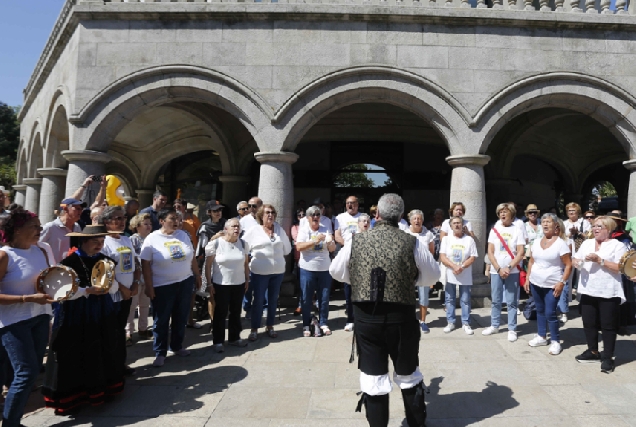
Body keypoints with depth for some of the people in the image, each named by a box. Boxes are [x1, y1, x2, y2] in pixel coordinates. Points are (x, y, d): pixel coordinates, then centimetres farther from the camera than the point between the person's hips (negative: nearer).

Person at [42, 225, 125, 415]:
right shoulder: (70, 262, -12)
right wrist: (87, 291, -26)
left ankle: (100, 389, 27)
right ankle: (71, 396, 17)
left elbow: (115, 286, 4)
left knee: (102, 352, 11)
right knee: (76, 355, 2)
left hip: (102, 313, 5)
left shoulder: (104, 260, 5)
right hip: (76, 315, -5)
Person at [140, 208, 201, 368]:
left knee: (181, 318, 15)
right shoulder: (152, 239, -9)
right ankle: (160, 353, 20)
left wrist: (197, 275, 12)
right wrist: (149, 287, -12)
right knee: (161, 320, 6)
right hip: (163, 286, -4)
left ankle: (177, 346, 32)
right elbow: (145, 264, -10)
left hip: (185, 283, 5)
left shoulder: (183, 235, 5)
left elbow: (192, 257, 12)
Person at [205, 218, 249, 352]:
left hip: (239, 284, 4)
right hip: (221, 285, -4)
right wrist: (209, 283, -10)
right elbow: (208, 265, -8)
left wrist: (247, 280, 8)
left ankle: (234, 338, 29)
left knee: (236, 312, 14)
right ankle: (217, 341, 18)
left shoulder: (242, 243, 2)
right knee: (220, 313, 5)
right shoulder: (216, 243, -11)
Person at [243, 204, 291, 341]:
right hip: (260, 272, -3)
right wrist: (257, 255, -6)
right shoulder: (253, 231, -5)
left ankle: (270, 326, 28)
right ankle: (254, 329, 14)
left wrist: (276, 255, 9)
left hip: (278, 271, 3)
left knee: (273, 300, 13)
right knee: (258, 300, 2)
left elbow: (287, 249, 11)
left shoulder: (280, 230, 5)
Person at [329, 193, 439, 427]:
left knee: (373, 378, 13)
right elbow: (431, 277, 4)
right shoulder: (414, 243, -9)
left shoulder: (356, 241, -4)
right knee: (409, 376, 21)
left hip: (366, 317, 0)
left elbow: (336, 272, 9)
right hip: (402, 318, 0)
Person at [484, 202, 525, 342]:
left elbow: (520, 253, -6)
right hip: (496, 271, 2)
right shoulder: (494, 230, 4)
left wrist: (509, 268, -14)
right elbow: (490, 252, 1)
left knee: (511, 302, 2)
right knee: (496, 301, 11)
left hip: (512, 272, -2)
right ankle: (494, 325, 23)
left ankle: (512, 329, 12)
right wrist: (499, 269, -9)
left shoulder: (517, 231, -1)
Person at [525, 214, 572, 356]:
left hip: (552, 285, -5)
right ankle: (541, 336, 27)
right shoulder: (537, 241, 6)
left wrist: (562, 282, -18)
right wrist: (527, 278, 9)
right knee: (540, 311, 15)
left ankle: (555, 341, 11)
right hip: (535, 283, 5)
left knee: (550, 313, -5)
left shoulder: (561, 243, -10)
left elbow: (568, 265, -11)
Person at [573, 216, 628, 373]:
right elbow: (575, 260, 14)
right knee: (588, 323, 12)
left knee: (608, 325, 3)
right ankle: (593, 352, 27)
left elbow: (620, 268, -14)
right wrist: (576, 262, -8)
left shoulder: (618, 245, -5)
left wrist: (599, 260, -21)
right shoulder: (586, 243, 12)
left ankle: (608, 357, 13)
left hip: (608, 293, -5)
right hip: (588, 291, 6)